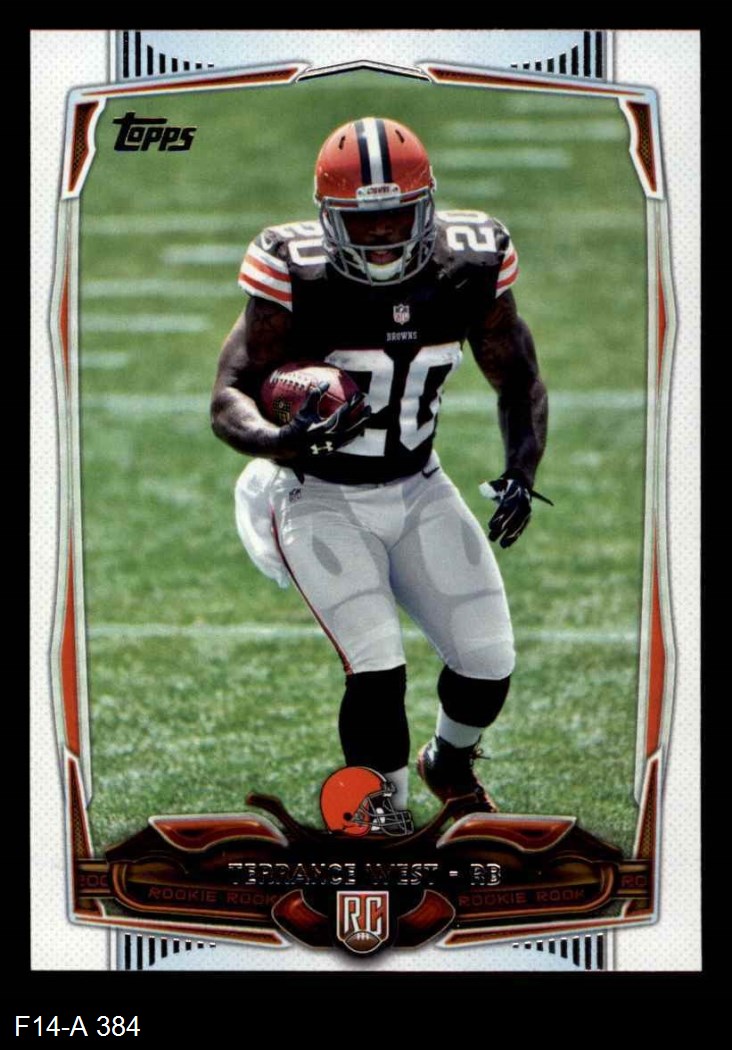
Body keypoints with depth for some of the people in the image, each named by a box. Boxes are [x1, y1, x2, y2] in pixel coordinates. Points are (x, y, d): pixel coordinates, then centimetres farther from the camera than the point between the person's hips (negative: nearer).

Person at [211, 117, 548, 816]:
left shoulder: (470, 266, -10)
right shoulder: (297, 275, -21)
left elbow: (519, 383, 3)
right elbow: (229, 399, -19)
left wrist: (520, 475, -13)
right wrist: (281, 441, -41)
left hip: (420, 490, 4)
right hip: (322, 498, -4)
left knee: (489, 664, 1)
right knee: (377, 671, -19)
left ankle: (450, 764, 36)